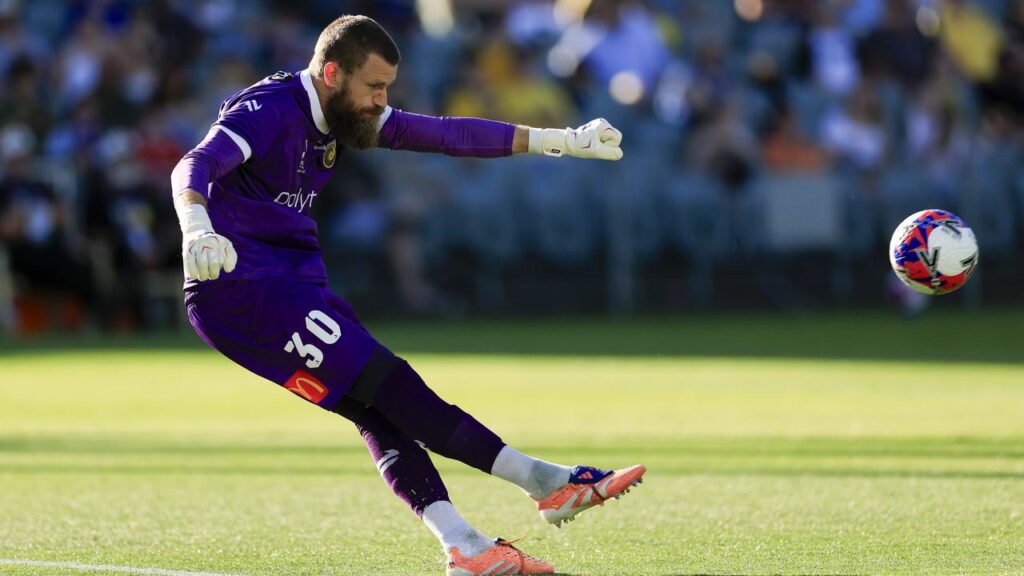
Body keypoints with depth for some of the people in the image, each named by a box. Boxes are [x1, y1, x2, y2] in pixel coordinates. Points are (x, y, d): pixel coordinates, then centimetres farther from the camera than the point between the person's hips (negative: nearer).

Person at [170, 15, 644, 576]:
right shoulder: (268, 111, -17)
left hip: (293, 286, 9)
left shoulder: (345, 114, 10)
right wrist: (197, 230, -55)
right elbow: (194, 167, -33)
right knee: (385, 385, -14)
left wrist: (559, 141, 11)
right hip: (239, 289, -9)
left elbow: (447, 134, 13)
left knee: (377, 409, -5)